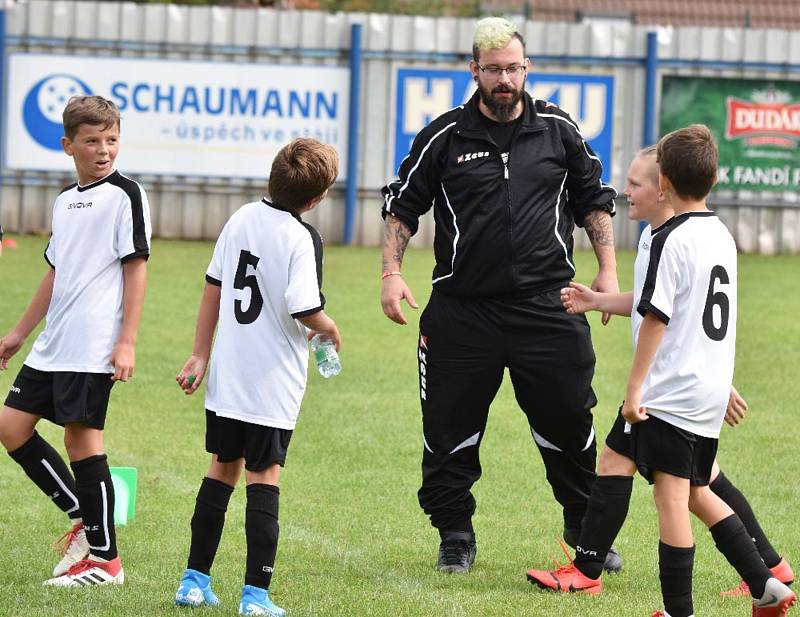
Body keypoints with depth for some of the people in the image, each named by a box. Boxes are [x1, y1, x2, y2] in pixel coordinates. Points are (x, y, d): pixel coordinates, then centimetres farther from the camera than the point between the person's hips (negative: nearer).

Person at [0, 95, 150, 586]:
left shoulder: (125, 194, -6)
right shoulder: (66, 201, 16)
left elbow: (136, 267, -10)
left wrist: (127, 342, -16)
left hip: (94, 345, -8)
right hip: (54, 344, 8)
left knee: (82, 436, -8)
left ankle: (105, 559, -1)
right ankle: (83, 520, 16)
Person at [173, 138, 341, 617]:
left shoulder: (243, 218, 5)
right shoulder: (303, 238, -15)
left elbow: (214, 288, 10)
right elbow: (303, 309, -23)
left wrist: (201, 355, 16)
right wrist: (330, 329, -1)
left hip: (226, 377, 6)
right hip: (273, 381, -6)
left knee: (223, 469, 17)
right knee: (263, 478, 1)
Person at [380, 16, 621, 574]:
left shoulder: (558, 130, 4)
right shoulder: (445, 137, 0)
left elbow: (594, 201, 16)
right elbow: (402, 205, 9)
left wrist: (608, 271, 9)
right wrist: (392, 271, -2)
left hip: (546, 306, 0)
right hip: (462, 312, 0)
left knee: (568, 423, 3)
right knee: (449, 428, 1)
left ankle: (587, 528, 20)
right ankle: (455, 535, 15)